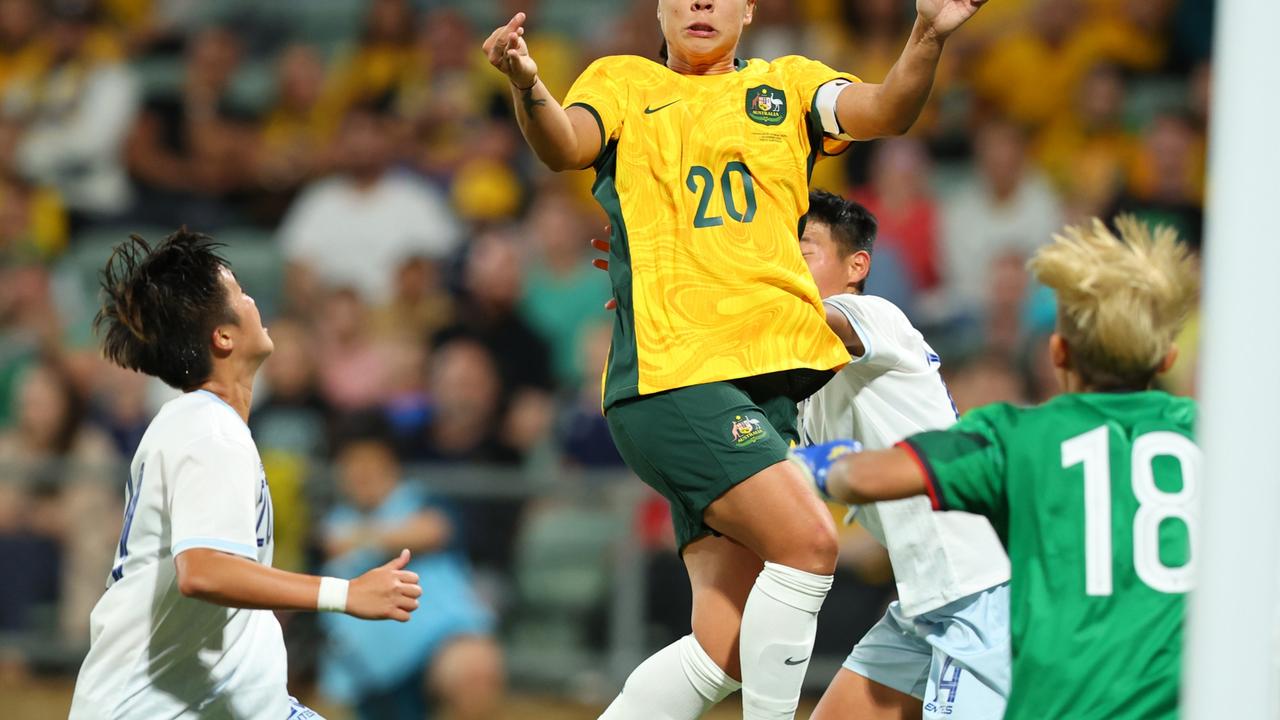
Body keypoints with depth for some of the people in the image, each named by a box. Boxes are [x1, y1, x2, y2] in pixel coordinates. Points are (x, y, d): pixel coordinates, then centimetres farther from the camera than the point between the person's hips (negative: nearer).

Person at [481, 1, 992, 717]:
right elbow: (565, 145, -9)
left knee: (723, 652, -3)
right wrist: (528, 87, -31)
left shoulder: (786, 85, 18)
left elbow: (886, 112, 2)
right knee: (809, 542, -22)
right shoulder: (622, 82, 11)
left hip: (770, 382, 5)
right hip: (672, 372, -5)